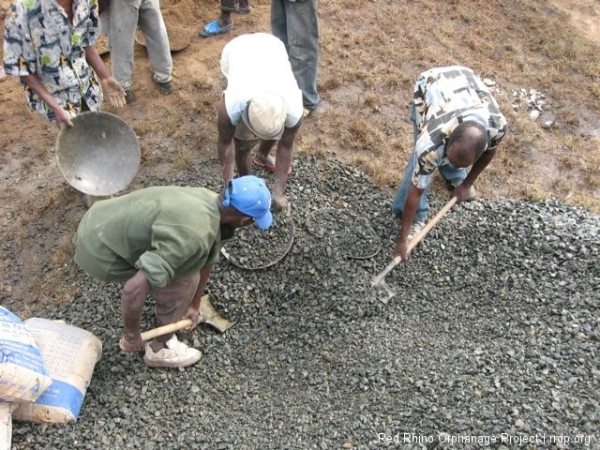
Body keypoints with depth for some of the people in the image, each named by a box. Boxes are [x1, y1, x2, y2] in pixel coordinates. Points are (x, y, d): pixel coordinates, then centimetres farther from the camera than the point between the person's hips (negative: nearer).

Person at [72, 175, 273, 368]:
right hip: (101, 249, -8)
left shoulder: (212, 202, -4)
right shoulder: (191, 235, -34)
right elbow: (133, 289, -34)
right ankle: (160, 349, 17)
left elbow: (207, 260, 13)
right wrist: (132, 335, -16)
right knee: (181, 282, -5)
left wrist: (194, 304, 26)